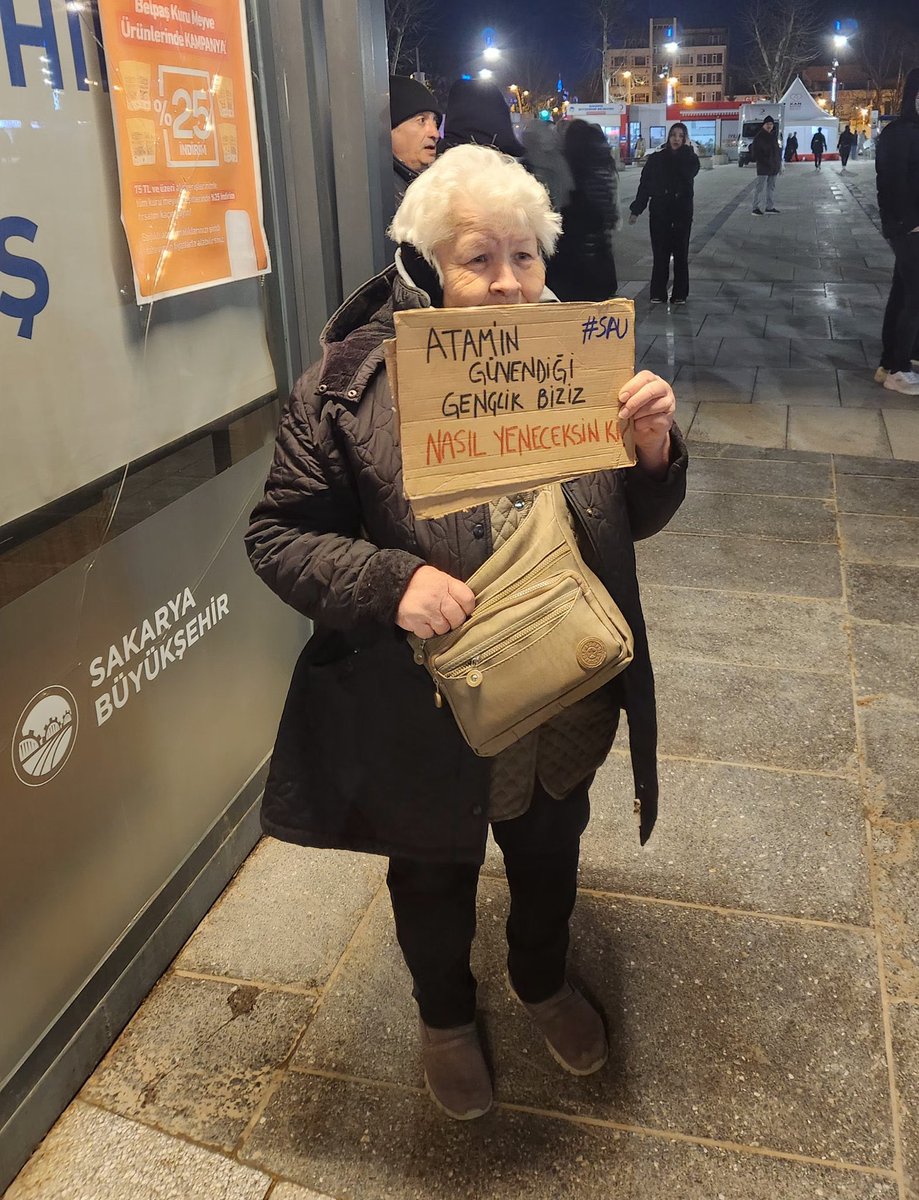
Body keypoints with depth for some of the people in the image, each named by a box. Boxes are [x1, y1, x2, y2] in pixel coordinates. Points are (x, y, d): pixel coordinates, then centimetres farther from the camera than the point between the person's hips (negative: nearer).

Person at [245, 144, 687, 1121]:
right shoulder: (351, 383, -19)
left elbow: (631, 520, 1)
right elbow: (278, 536, -13)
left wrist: (654, 450, -21)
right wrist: (390, 581, -30)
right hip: (425, 724, -3)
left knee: (549, 862, 28)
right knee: (434, 880, 24)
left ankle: (543, 980, 61)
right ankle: (444, 1013, 56)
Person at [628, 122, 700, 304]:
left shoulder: (690, 158, 4)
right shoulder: (656, 159, 4)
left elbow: (689, 172, -19)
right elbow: (644, 185, 3)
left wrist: (684, 149, -11)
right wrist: (636, 210, -2)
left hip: (682, 213, 0)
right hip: (659, 212, 0)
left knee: (681, 254, 3)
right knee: (660, 254, 1)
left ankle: (680, 294, 11)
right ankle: (658, 294, 8)